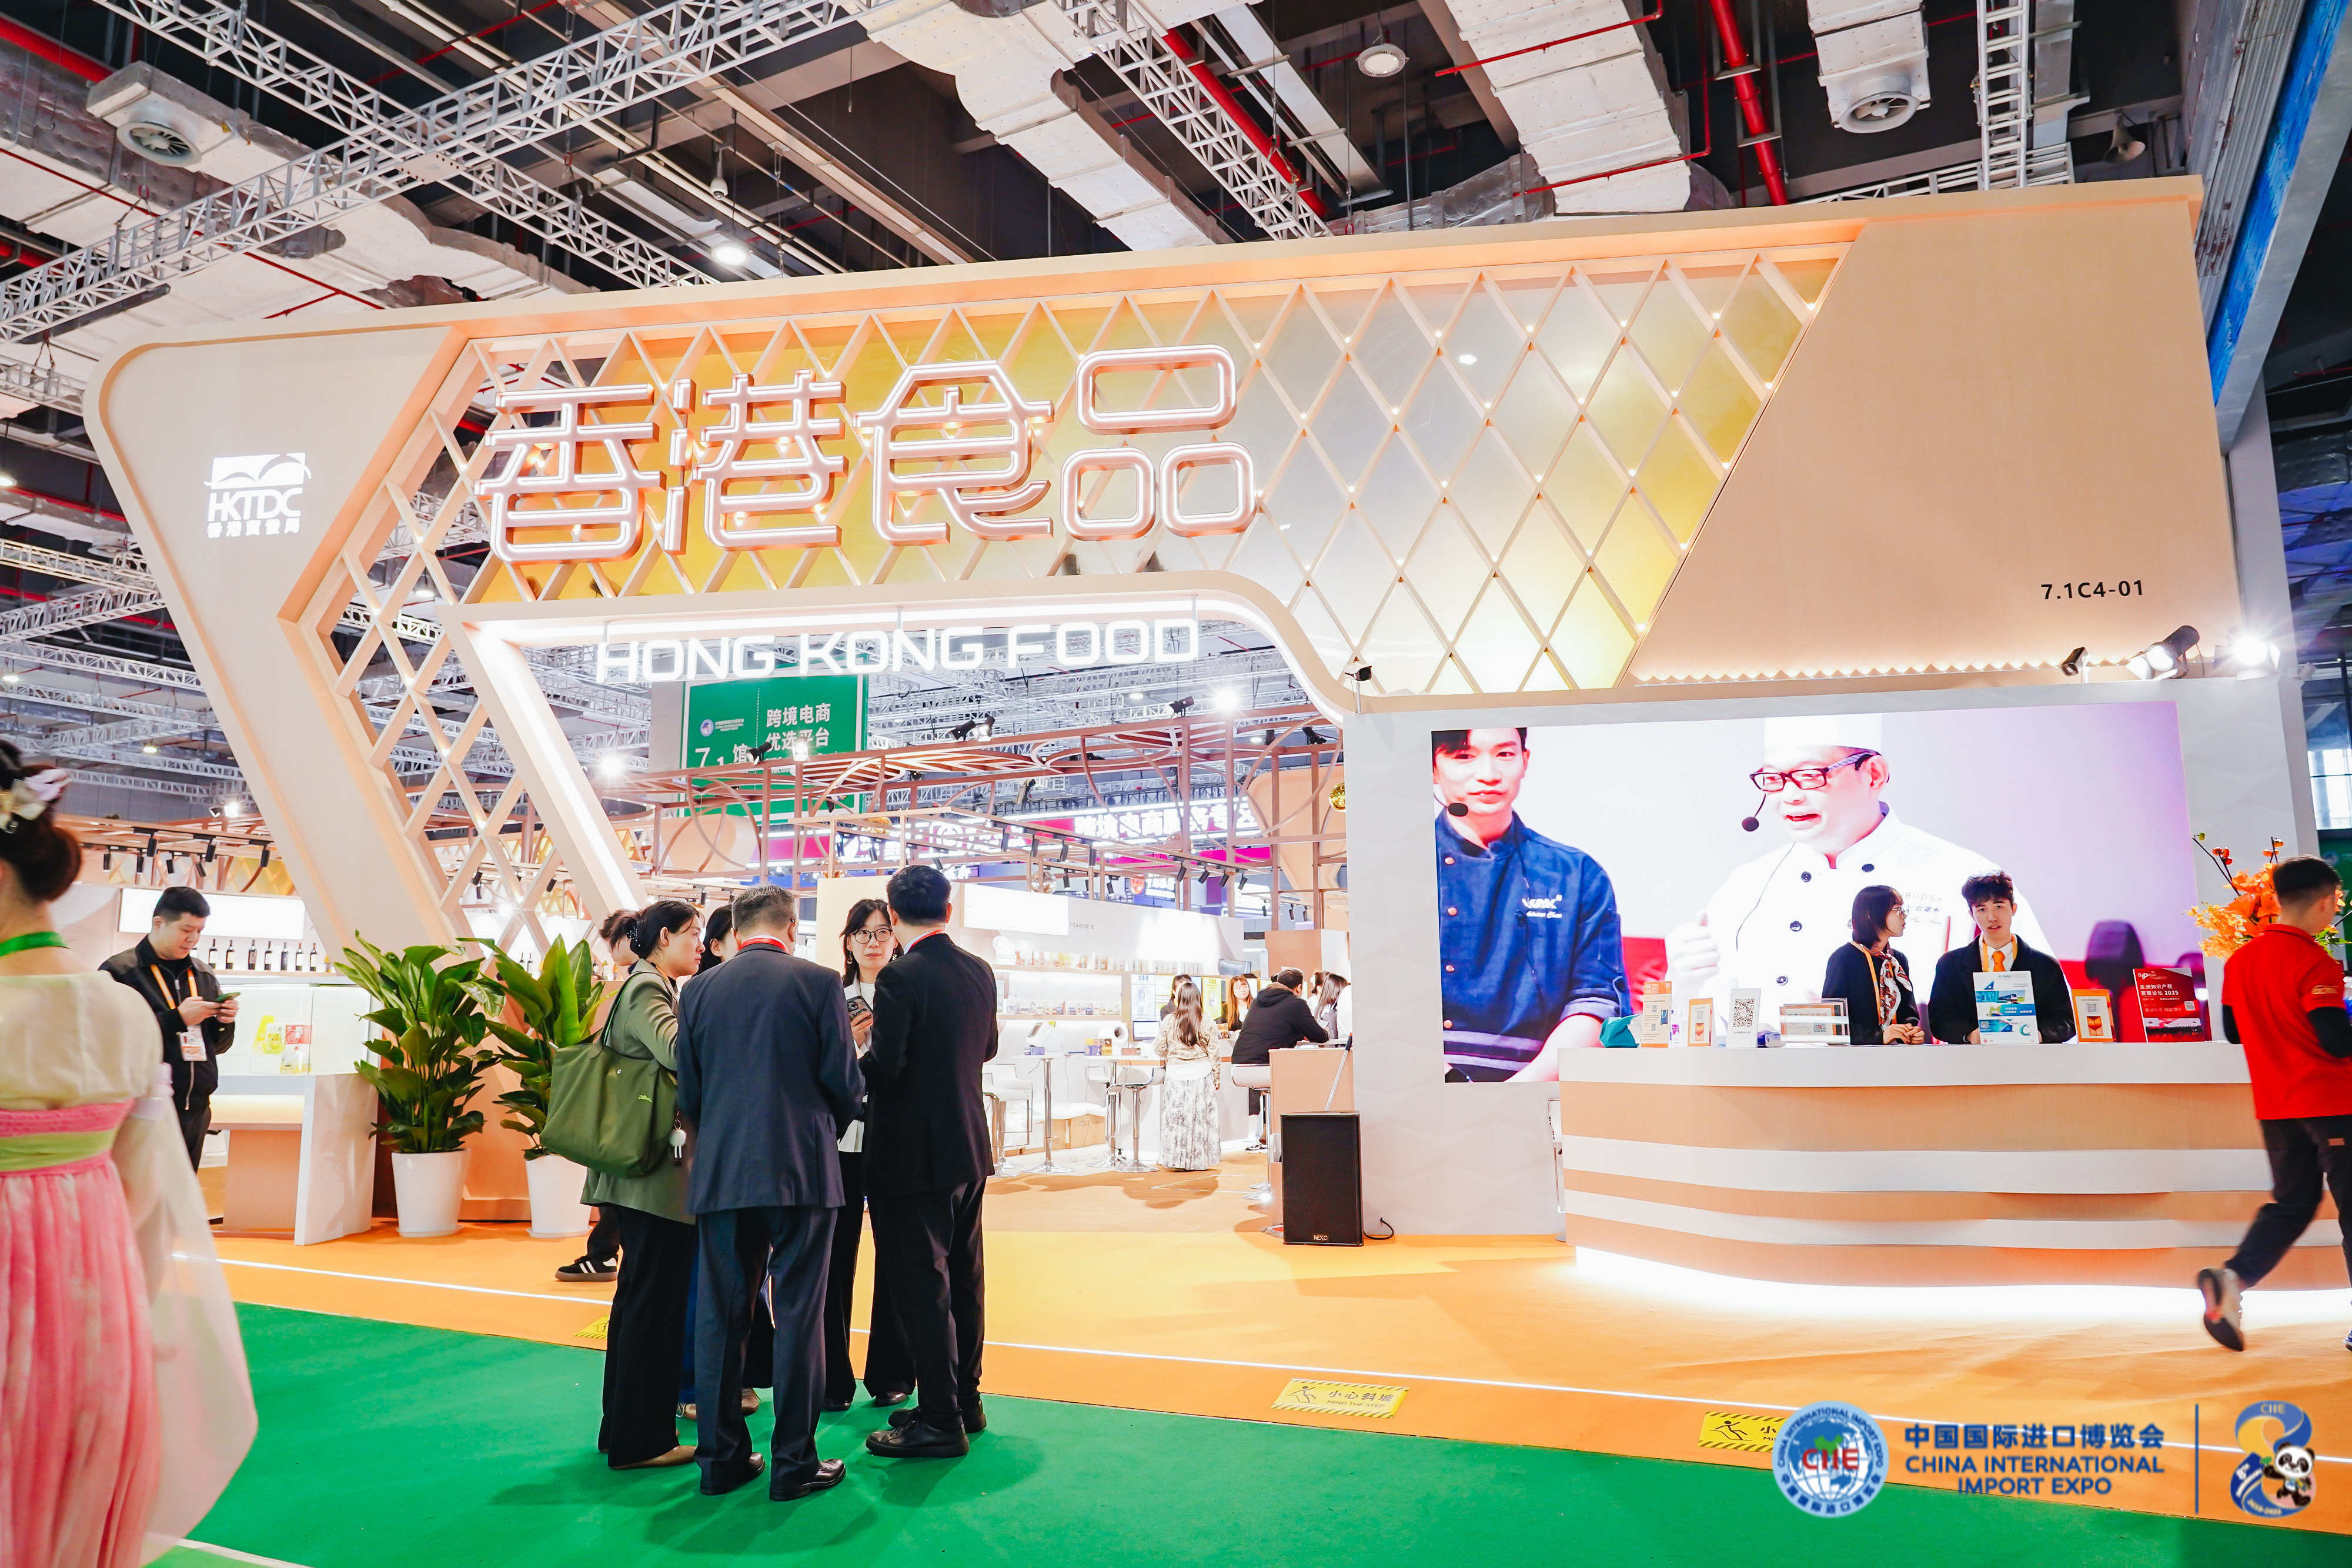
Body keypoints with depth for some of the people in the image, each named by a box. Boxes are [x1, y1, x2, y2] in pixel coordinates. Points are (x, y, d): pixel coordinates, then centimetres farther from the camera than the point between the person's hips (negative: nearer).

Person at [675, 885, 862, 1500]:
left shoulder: (699, 990, 5)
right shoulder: (817, 982, -6)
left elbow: (688, 1092, 8)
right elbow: (843, 1080, -5)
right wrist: (836, 1120, 16)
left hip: (720, 1174, 4)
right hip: (802, 1170, -3)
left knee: (721, 1315, 12)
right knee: (798, 1314, 4)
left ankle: (722, 1456, 20)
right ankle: (794, 1461, 9)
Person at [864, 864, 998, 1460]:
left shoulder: (901, 977, -19)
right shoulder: (979, 972, 4)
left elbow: (885, 1066, -22)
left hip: (914, 1155, -7)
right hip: (969, 1147, 8)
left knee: (921, 1283, 1)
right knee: (961, 1277, 17)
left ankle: (941, 1420, 7)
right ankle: (964, 1400, 28)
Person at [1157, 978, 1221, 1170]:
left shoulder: (1169, 1021, -4)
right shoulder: (1206, 1023, -4)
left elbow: (1161, 1049, 3)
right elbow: (1213, 1052, 0)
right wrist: (1216, 1076, 11)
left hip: (1176, 1074, 0)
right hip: (1201, 1074, 0)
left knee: (1176, 1117, 5)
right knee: (1201, 1116, 6)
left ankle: (1177, 1159, 6)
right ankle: (1199, 1160, 10)